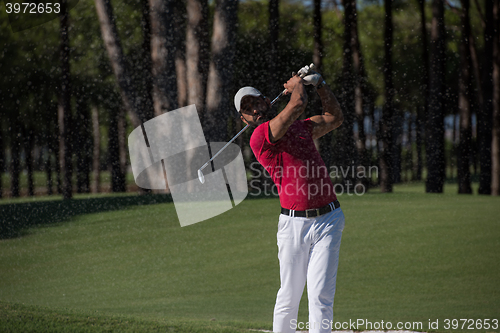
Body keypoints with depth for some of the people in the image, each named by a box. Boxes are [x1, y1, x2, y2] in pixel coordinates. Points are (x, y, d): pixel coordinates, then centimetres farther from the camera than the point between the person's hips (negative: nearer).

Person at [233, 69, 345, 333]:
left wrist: (319, 84, 21)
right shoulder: (260, 136, -7)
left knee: (321, 295, -6)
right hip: (293, 222, -4)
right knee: (289, 295, 3)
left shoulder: (298, 127, 17)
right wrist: (297, 83, 5)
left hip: (328, 220, 4)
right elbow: (297, 105, -15)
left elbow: (335, 118, 30)